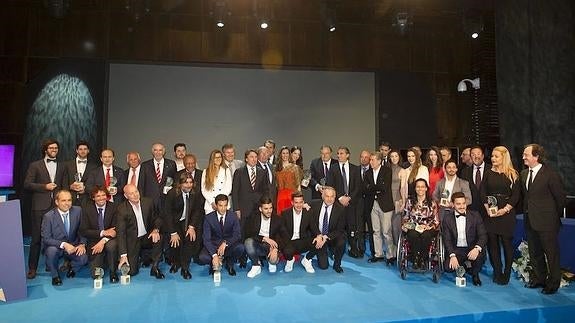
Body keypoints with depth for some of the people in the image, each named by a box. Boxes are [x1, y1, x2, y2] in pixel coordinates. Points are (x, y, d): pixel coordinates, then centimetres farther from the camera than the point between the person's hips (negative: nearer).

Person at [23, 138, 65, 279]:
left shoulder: (61, 167, 16)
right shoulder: (35, 165, 6)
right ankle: (32, 268, 9)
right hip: (40, 207, -2)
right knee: (36, 238, 0)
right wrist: (45, 186, -11)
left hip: (56, 206, 3)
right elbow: (27, 184, 0)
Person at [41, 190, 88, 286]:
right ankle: (55, 275, -5)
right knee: (51, 251, -35)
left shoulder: (77, 210, -6)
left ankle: (72, 268, 12)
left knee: (83, 258, -26)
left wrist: (82, 244, -13)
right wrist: (64, 245, -29)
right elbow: (46, 238, -14)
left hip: (73, 246, 1)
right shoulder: (48, 216, -14)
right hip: (55, 247, -1)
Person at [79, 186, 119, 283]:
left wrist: (104, 240, -23)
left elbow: (116, 229, -7)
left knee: (111, 245, -37)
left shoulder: (113, 207, -4)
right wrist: (102, 233, -19)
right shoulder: (87, 209, -2)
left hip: (109, 240, 0)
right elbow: (83, 231, -7)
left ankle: (113, 272, -13)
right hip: (94, 243, 0)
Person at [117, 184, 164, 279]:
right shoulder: (122, 209, -13)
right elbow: (121, 232, -15)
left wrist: (156, 230, -21)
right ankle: (139, 258, 26)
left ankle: (155, 268, -11)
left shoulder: (148, 202, -6)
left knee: (159, 238, -32)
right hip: (132, 241, -1)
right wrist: (123, 255, -20)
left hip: (147, 237, 2)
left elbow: (157, 218, 3)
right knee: (131, 271, -9)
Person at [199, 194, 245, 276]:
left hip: (228, 245, 1)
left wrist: (225, 243, -30)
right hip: (213, 245, -1)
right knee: (203, 258, -31)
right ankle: (214, 263, 6)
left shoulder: (233, 216, -7)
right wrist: (214, 255, -33)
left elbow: (237, 235, -11)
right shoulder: (209, 218, -11)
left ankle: (229, 264, 1)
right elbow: (206, 239, -17)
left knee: (240, 248, -31)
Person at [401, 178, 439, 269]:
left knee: (425, 235, -36)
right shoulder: (409, 202, 11)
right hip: (413, 229, 1)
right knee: (413, 235, -36)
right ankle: (415, 259, -21)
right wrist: (415, 226, -7)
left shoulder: (432, 203, 9)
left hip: (428, 229, 0)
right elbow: (405, 219, 10)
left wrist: (427, 226, -12)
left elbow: (436, 221, 6)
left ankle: (423, 260, -19)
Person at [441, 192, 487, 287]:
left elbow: (483, 235, -9)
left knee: (480, 255, -33)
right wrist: (452, 255, -22)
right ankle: (462, 267, 15)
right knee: (449, 267, -24)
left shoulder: (475, 216, -2)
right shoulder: (447, 218, -2)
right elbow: (447, 240, -5)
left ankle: (475, 274, 3)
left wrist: (477, 248, -29)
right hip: (456, 250, 0)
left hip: (472, 249, 0)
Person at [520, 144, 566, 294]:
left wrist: (555, 216, -1)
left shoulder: (550, 175, -15)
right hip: (530, 220, 7)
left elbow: (561, 197, -8)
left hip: (547, 221, -7)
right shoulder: (524, 174, 6)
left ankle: (553, 283, 20)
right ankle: (538, 278, 33)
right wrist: (527, 210, 10)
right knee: (534, 252, 17)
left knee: (551, 253, 6)